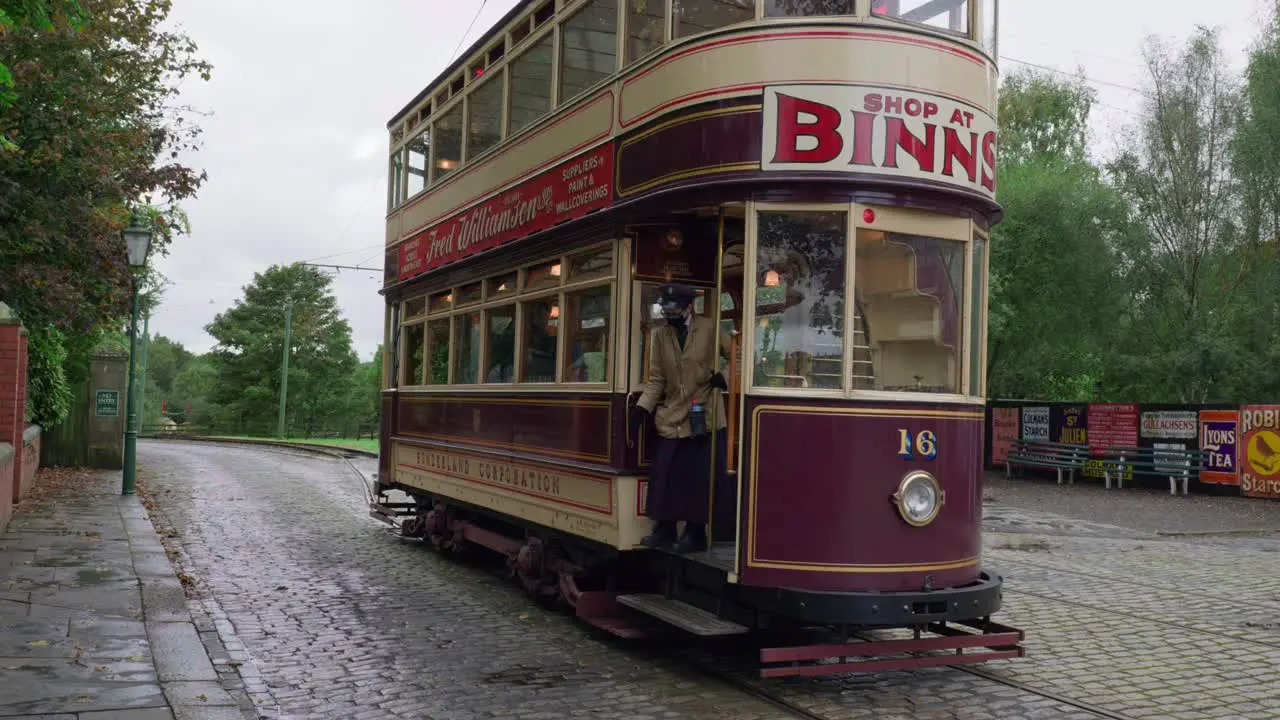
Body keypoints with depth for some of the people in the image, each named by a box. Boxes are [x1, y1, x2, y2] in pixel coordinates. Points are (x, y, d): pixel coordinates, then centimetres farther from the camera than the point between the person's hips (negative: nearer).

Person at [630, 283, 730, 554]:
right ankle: (664, 532, 15)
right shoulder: (660, 335, 6)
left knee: (698, 479, 0)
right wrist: (643, 406, -5)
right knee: (665, 478, 3)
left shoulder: (710, 329, -5)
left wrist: (724, 376, -8)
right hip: (671, 419, 4)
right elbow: (657, 379, 6)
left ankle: (695, 534, 12)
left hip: (703, 419, -4)